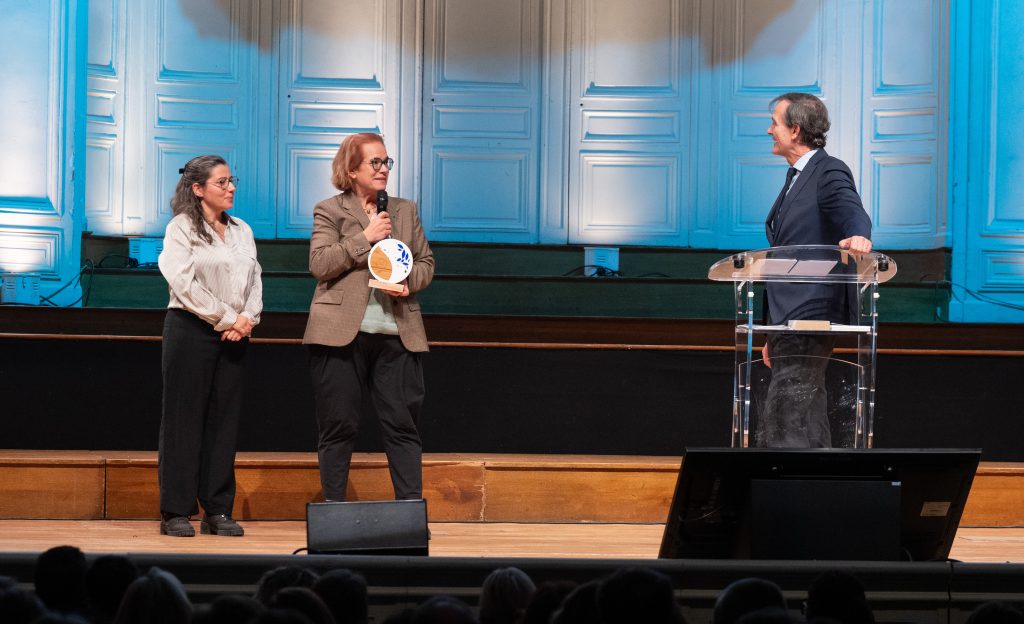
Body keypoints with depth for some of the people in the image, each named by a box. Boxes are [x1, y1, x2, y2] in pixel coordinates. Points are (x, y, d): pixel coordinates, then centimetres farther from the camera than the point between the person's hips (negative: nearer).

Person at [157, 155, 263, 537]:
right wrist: (226, 318, -13)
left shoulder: (241, 231, 15)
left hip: (233, 334, 6)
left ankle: (218, 511, 8)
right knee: (185, 419, -3)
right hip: (190, 330, -6)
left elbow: (254, 280, 12)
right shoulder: (182, 228, -3)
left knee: (224, 419, 5)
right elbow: (184, 282, -13)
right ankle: (176, 512, 0)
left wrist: (247, 318, -6)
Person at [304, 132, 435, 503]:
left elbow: (426, 262, 18)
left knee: (402, 424, -1)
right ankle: (333, 510, 8)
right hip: (342, 333, -3)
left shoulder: (405, 211, 16)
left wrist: (409, 281, -3)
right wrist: (364, 238, -11)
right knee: (339, 426, 1)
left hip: (397, 333, 3)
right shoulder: (329, 211, 4)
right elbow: (319, 263, -8)